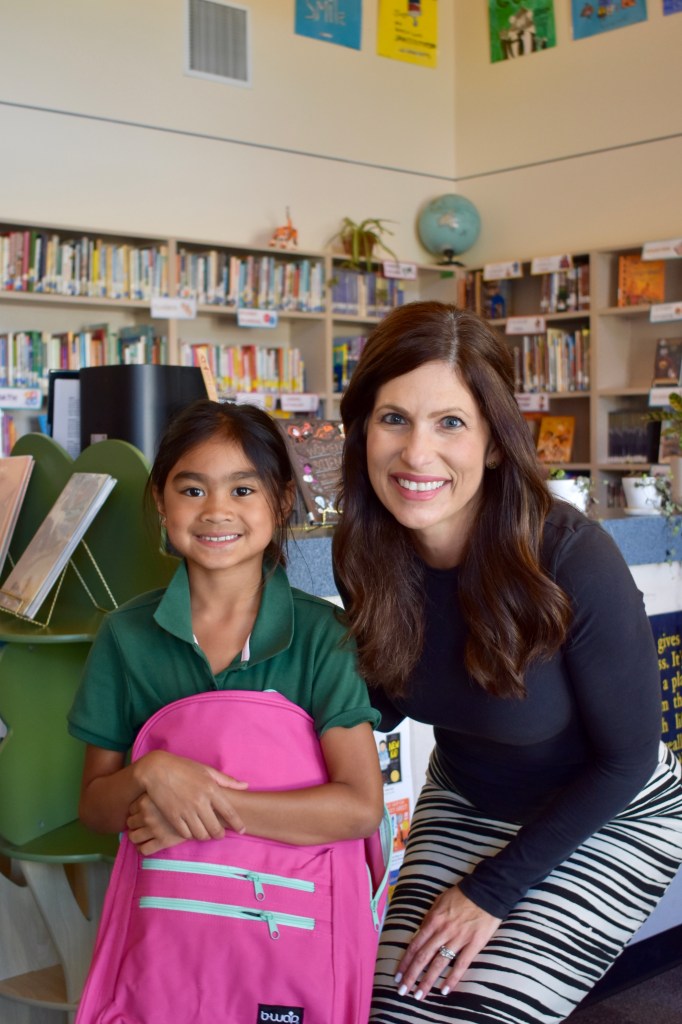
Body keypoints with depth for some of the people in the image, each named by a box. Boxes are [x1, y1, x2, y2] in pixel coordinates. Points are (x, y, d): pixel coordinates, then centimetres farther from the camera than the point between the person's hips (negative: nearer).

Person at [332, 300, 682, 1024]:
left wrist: (491, 891, -15)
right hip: (464, 804, 4)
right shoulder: (366, 553, -16)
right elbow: (387, 703, 0)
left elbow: (624, 760, -19)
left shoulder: (572, 559, -31)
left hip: (606, 818, -4)